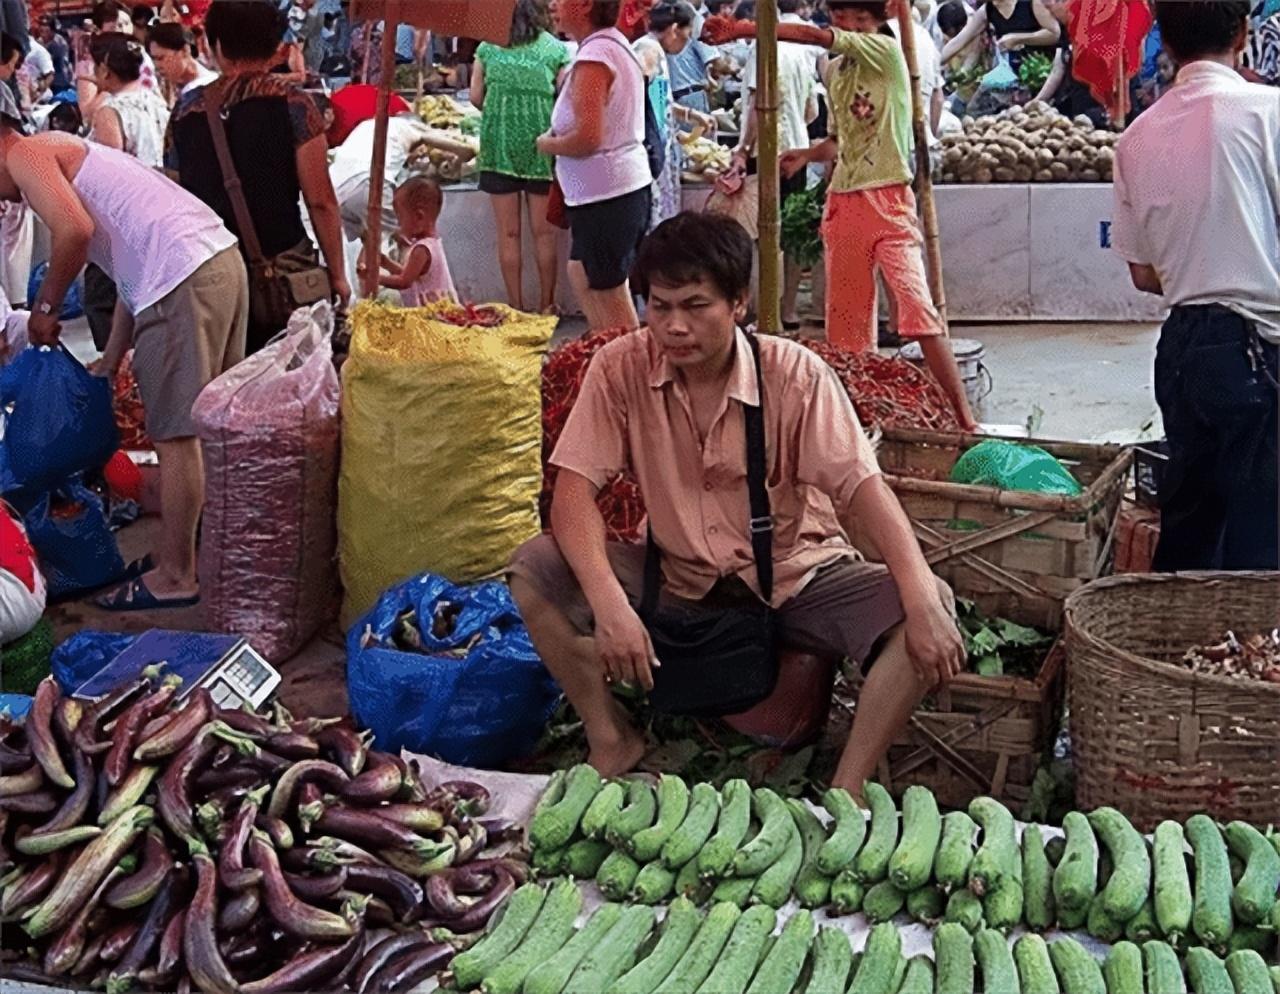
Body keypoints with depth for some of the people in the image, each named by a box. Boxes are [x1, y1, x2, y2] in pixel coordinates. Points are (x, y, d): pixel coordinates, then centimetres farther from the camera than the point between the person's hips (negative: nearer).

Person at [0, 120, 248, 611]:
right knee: (199, 426, 18)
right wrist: (110, 361, 27)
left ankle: (175, 576, 7)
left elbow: (73, 230, -16)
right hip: (220, 259, 10)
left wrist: (45, 307, -1)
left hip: (181, 279, -10)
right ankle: (183, 548, 31)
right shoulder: (66, 154, 31)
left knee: (175, 434, -2)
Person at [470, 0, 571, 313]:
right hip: (540, 142, -1)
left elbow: (476, 97, 6)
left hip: (499, 142, 1)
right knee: (544, 232, 7)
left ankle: (516, 307, 9)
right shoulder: (556, 49, 2)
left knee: (508, 233, 6)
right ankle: (546, 305, 13)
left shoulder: (489, 46, 6)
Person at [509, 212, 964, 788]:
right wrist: (609, 604, -34)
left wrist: (923, 601, -35)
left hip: (795, 575, -1)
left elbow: (862, 487, -20)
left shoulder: (795, 374, -15)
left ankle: (845, 792, -19)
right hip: (677, 580, 1)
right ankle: (611, 742, -5)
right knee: (535, 571, -20)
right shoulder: (621, 368, -12)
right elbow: (574, 491, -17)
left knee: (929, 609, -26)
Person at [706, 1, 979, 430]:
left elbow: (815, 37, -18)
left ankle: (964, 417, -14)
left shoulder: (887, 52, -7)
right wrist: (806, 155, 3)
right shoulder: (834, 73, 14)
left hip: (888, 201, -7)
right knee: (846, 317, 8)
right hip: (843, 202, 7)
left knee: (916, 306, -17)